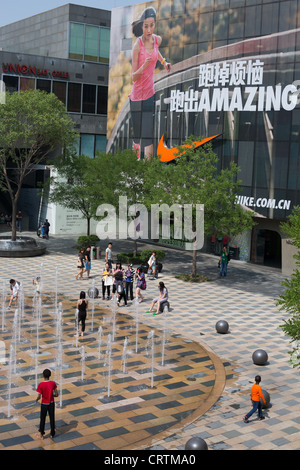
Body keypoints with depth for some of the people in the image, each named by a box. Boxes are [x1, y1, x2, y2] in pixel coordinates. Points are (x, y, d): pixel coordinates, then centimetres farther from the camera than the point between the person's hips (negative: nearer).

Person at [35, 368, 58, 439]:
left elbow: (39, 397, -18)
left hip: (44, 404, -2)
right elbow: (56, 394, -6)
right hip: (51, 403, 2)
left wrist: (36, 399, 3)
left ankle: (41, 434, 25)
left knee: (42, 419, 14)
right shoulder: (53, 383, -11)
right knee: (52, 418, 16)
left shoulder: (41, 385, -20)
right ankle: (52, 433, 28)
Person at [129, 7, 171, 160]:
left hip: (150, 94, 4)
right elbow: (133, 77, -13)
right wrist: (143, 67, -30)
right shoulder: (138, 45, -14)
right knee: (137, 136, 2)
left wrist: (164, 62, 15)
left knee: (148, 138, -2)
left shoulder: (157, 40, 1)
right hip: (137, 96, -4)